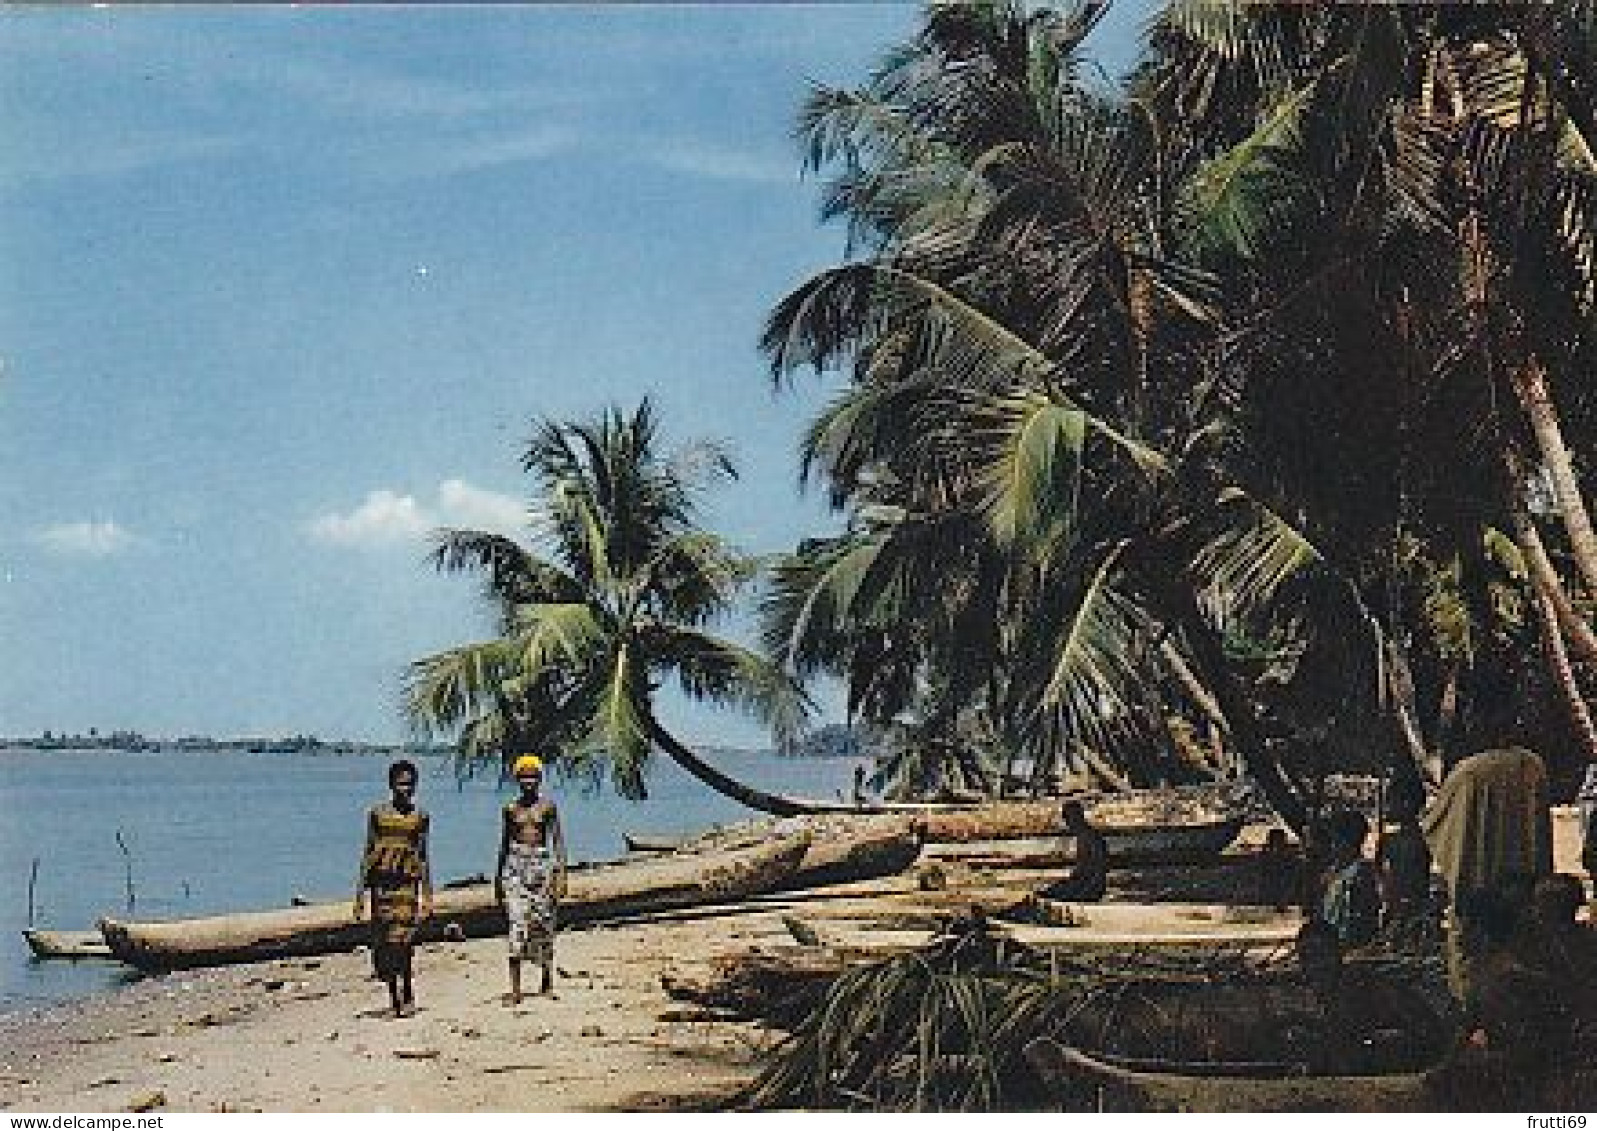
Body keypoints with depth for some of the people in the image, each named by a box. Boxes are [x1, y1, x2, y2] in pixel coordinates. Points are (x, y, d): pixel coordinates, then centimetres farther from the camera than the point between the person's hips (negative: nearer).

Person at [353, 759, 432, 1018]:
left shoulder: (420, 816, 7)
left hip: (408, 882, -1)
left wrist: (427, 895, 7)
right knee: (383, 942, 3)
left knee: (403, 942, -10)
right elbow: (368, 853, 8)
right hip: (381, 881, 1)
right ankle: (394, 995, 15)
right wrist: (360, 891, 3)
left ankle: (407, 997, -2)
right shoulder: (377, 813, 6)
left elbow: (422, 857, 10)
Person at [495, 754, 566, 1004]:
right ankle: (515, 989, -12)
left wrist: (560, 873, -10)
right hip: (515, 866, 1)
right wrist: (498, 878, 16)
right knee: (517, 925, -10)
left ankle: (547, 981, 23)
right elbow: (504, 845, 15)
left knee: (543, 923, 5)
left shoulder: (548, 807, 3)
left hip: (542, 865, -1)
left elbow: (558, 841, 0)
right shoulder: (511, 809, 8)